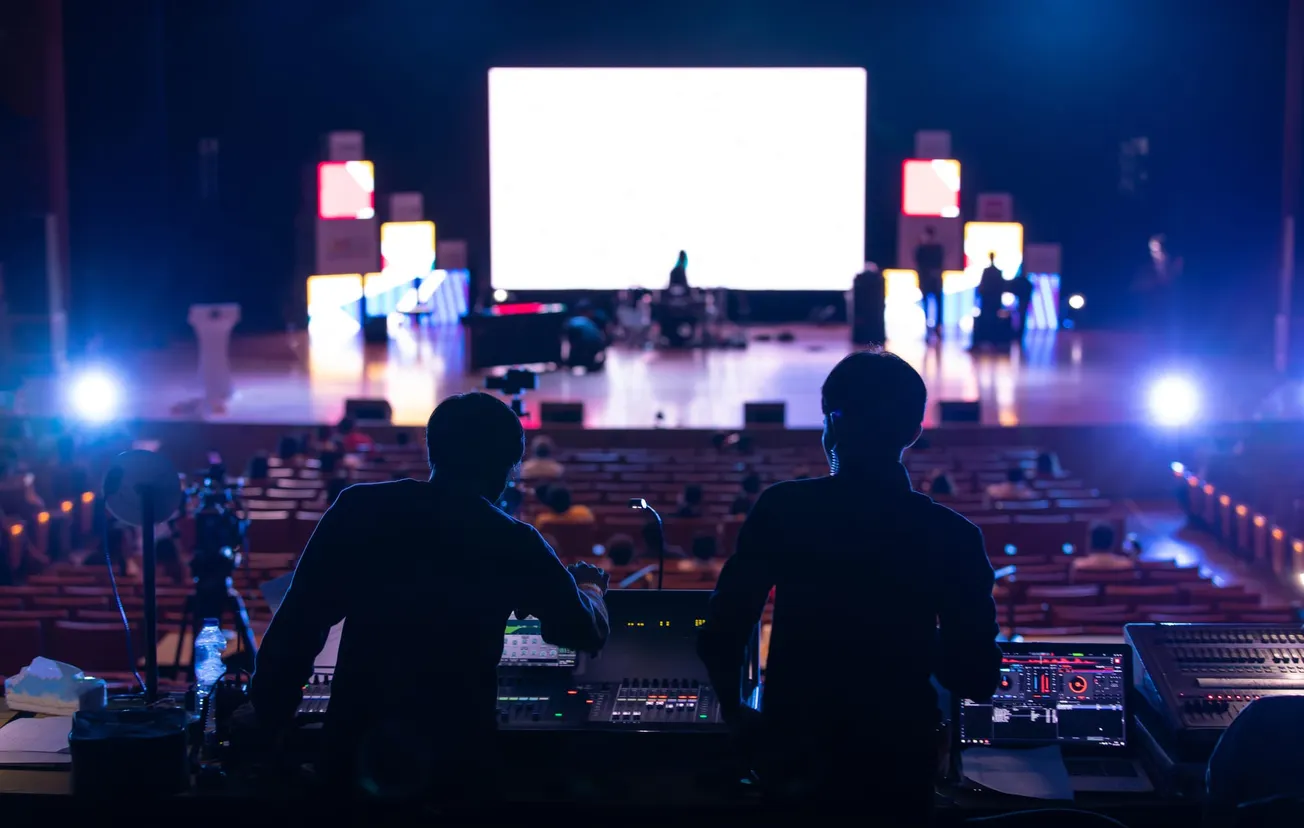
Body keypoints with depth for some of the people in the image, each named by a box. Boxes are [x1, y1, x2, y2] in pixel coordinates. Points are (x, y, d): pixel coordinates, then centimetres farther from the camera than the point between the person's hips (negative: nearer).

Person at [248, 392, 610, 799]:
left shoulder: (360, 508, -2)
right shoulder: (516, 545, -3)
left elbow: (299, 617, -2)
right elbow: (588, 632, 13)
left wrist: (269, 714, 10)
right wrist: (589, 588, 35)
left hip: (354, 754, 1)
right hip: (455, 766, -1)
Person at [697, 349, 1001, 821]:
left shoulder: (782, 509, -13)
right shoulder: (952, 537, -13)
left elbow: (721, 638, -13)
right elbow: (977, 679, -7)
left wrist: (735, 712, 5)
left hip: (791, 755, 0)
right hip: (897, 769, 0)